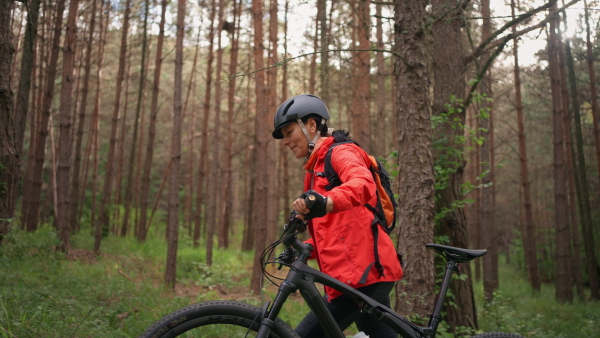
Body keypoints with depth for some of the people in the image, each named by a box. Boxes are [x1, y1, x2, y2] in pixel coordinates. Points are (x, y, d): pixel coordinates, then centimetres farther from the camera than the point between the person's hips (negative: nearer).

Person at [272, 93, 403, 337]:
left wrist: (326, 202, -46)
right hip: (366, 271, 9)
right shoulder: (316, 168, 25)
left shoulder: (341, 153, -3)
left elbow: (362, 184, -27)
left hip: (364, 273, -9)